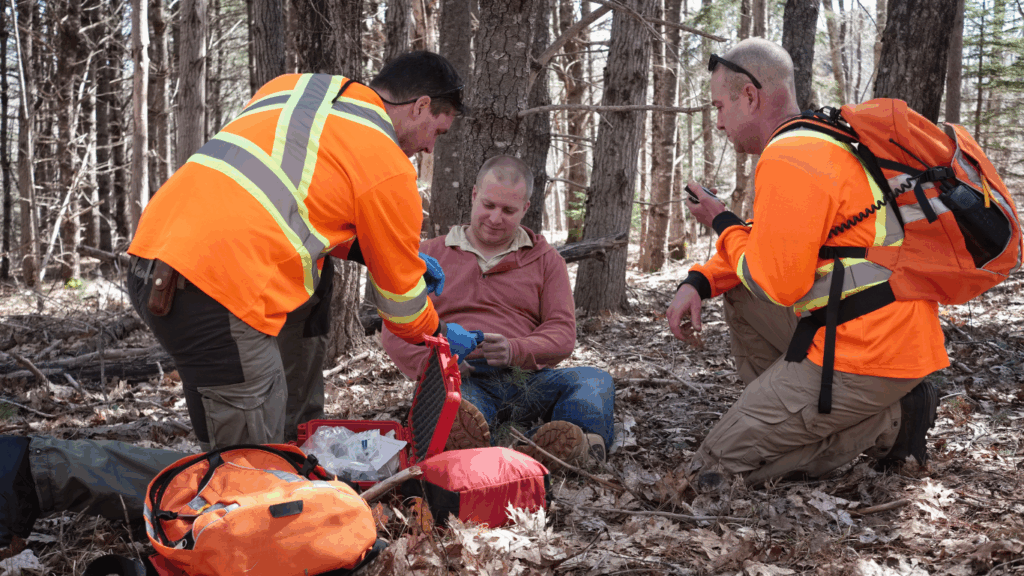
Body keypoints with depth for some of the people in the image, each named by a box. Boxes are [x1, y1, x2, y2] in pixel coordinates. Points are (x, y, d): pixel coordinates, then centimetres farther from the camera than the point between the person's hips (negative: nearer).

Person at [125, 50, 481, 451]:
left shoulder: (292, 86, 20)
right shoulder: (388, 167, -1)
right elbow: (398, 289, 10)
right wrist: (438, 334, 31)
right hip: (214, 291, -9)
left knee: (314, 278, 27)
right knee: (250, 463, 0)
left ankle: (303, 432, 32)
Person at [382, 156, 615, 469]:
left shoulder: (545, 259, 20)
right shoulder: (430, 255, 19)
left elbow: (562, 334, 8)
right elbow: (395, 328, 13)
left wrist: (514, 350, -15)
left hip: (526, 379, 1)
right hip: (464, 382, -1)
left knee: (596, 381, -29)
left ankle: (581, 448, -58)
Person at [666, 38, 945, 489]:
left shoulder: (788, 160, -17)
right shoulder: (826, 141, 16)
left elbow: (779, 283, -17)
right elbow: (778, 247, 22)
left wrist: (722, 224, -1)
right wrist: (698, 283, 9)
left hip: (863, 359, -10)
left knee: (712, 474, -5)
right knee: (738, 294, 24)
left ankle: (888, 423, -2)